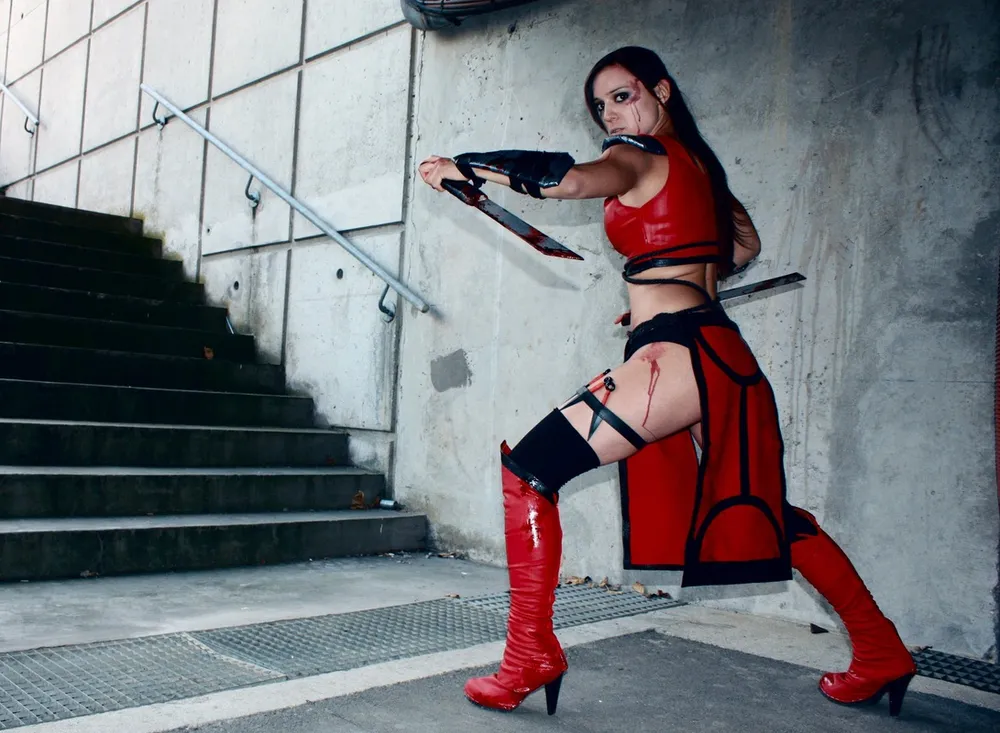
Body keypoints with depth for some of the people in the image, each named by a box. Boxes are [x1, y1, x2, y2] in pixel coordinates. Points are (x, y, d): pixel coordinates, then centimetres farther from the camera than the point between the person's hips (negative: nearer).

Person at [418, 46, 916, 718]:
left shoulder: (639, 153, -2)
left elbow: (571, 178, -24)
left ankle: (531, 654, -5)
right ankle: (881, 653, 31)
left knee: (528, 470, -7)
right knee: (762, 507, 22)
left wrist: (462, 166, -19)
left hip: (676, 353, -10)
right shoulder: (696, 160, 22)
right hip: (721, 352, 10)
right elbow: (745, 244, 34)